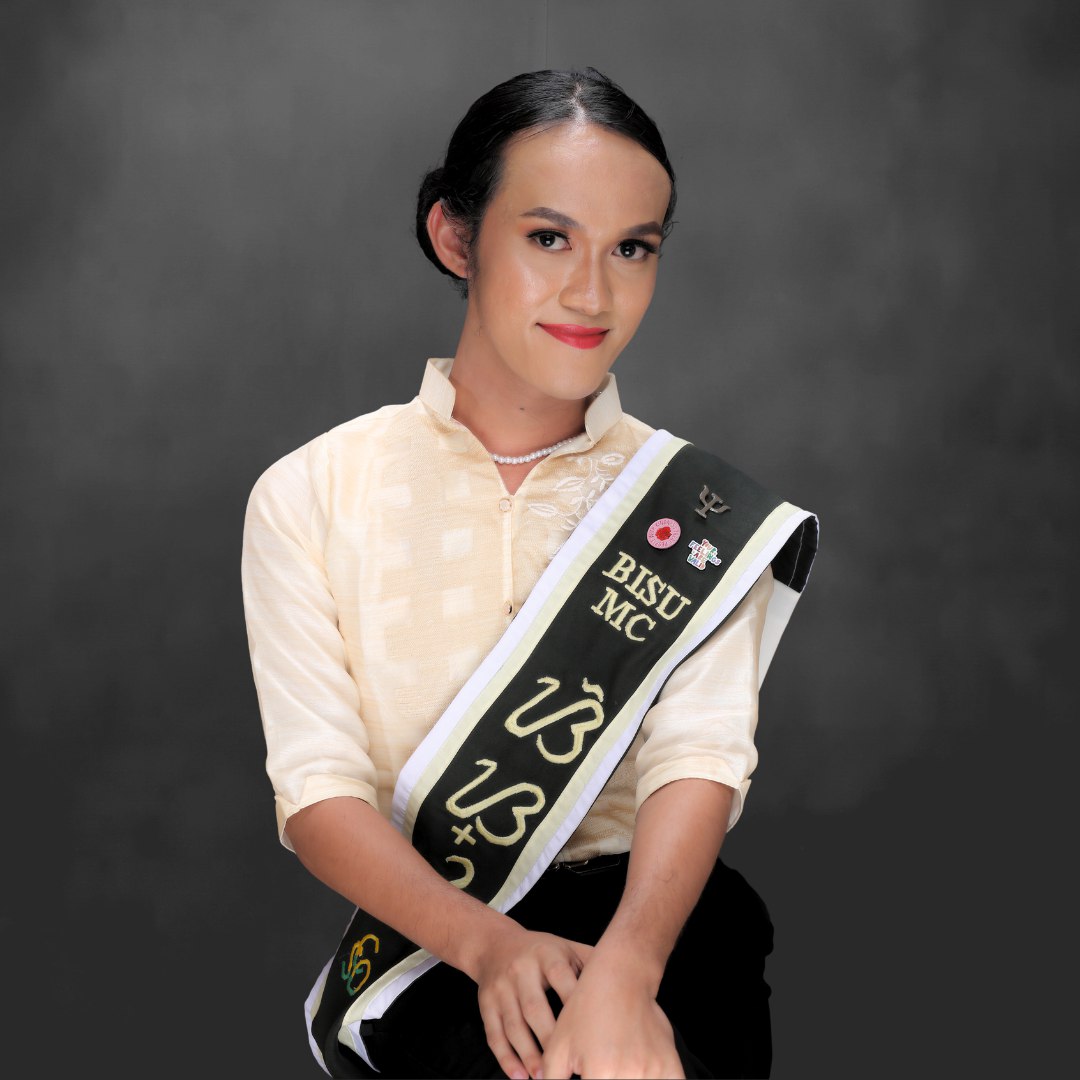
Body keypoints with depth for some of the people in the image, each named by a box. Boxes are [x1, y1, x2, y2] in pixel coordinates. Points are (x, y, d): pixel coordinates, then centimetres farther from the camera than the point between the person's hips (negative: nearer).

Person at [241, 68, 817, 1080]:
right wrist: (488, 943, -22)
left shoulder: (698, 504, 7)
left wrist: (626, 965, -28)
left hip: (650, 913, 1)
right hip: (423, 933, -1)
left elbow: (700, 754, -8)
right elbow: (318, 791, -4)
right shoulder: (308, 495, 4)